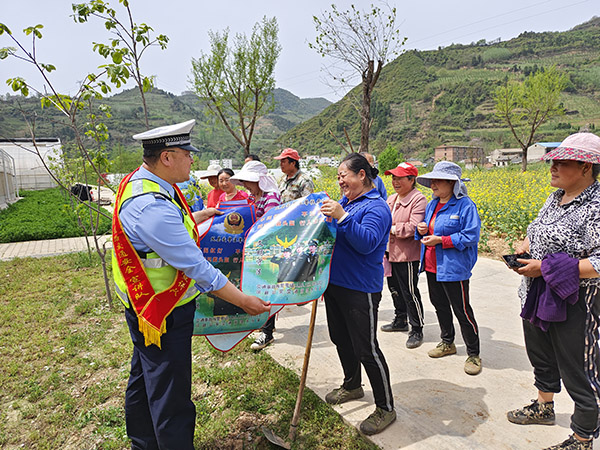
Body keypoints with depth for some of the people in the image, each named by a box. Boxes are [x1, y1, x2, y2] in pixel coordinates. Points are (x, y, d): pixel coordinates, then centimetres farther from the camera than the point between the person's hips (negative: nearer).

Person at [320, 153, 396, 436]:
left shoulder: (376, 207, -15)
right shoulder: (344, 202, 11)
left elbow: (367, 243, -29)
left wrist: (341, 217, -35)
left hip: (360, 289, -9)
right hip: (335, 283, 9)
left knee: (366, 348, 0)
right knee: (341, 339, 22)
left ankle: (385, 408, 19)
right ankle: (352, 386, 45)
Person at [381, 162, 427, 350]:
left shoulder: (418, 199, -15)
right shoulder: (391, 199, 11)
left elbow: (413, 227, -23)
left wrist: (392, 229, -17)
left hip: (408, 256, -9)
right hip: (390, 253, 9)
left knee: (409, 293, -1)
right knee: (395, 289, 21)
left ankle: (417, 330, 14)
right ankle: (400, 321, 40)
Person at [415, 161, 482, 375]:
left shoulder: (465, 205, -14)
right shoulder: (432, 204, 9)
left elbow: (471, 236, -18)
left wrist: (441, 240, -23)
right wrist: (421, 229, -3)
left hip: (454, 268, -8)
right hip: (432, 266, 8)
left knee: (461, 310, 2)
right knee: (439, 305, 19)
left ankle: (473, 354, 19)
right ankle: (447, 343, 39)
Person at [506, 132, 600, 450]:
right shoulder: (555, 198, 6)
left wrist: (545, 267, -25)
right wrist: (524, 246, 0)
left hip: (573, 304, -9)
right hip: (537, 296, 9)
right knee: (541, 358, 26)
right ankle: (544, 408, 49)